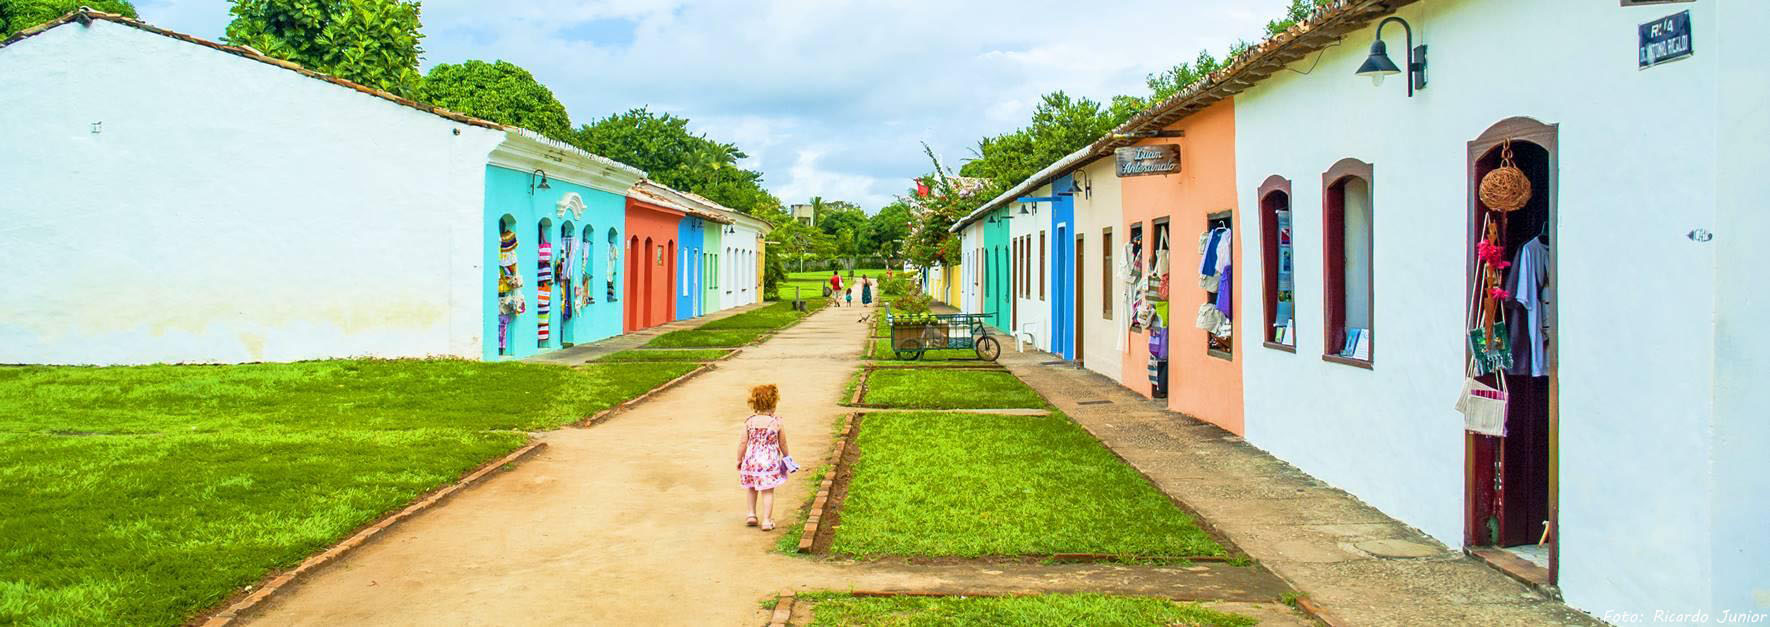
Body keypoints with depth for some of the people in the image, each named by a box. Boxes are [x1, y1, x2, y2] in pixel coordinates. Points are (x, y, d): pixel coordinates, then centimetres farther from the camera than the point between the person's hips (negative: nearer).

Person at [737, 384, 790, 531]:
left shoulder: (749, 421, -6)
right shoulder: (777, 422, -10)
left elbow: (743, 443, -3)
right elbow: (783, 443, 1)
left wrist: (739, 459, 10)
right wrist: (785, 458, 18)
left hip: (751, 460, 2)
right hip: (770, 462, -2)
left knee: (751, 487, 24)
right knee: (768, 491, 6)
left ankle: (751, 514, 27)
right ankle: (767, 520, 6)